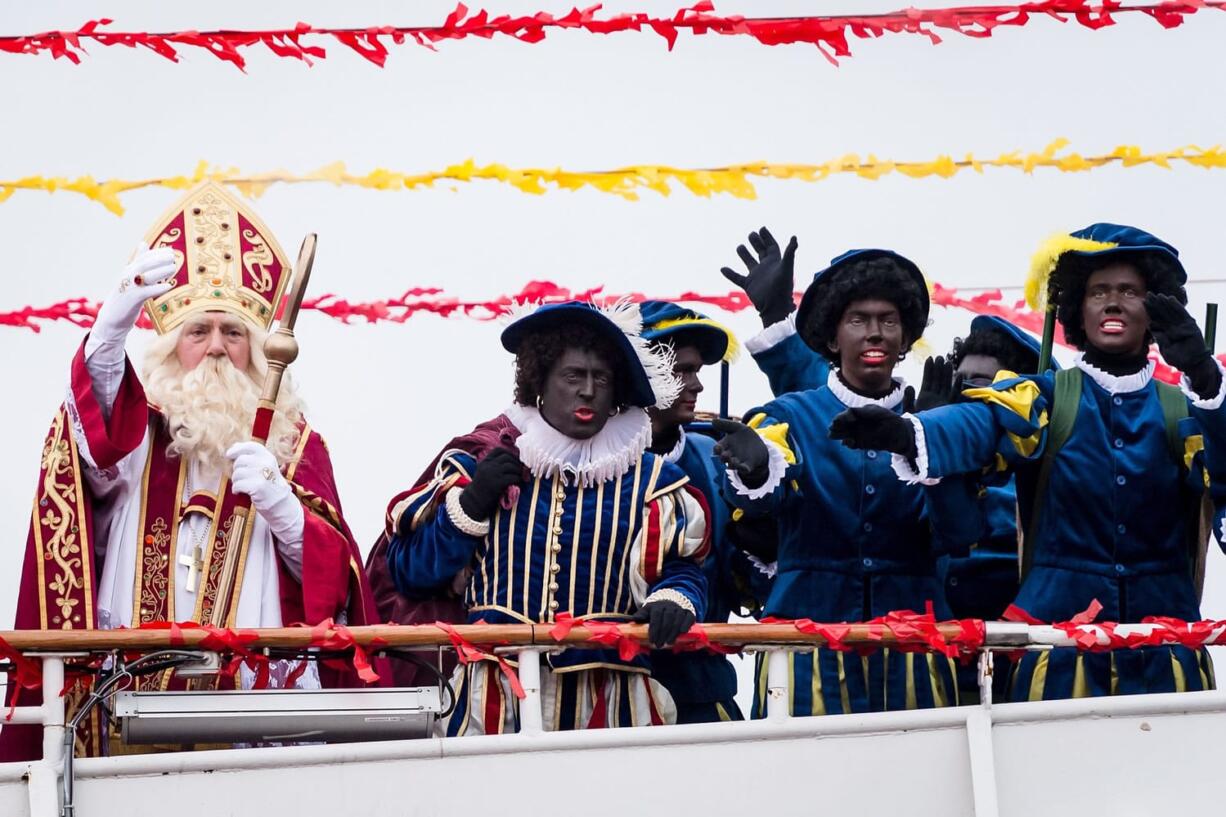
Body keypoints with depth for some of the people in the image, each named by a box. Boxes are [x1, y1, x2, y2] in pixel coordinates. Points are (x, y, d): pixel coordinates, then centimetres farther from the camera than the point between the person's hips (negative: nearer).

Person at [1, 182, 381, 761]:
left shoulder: (293, 441, 17)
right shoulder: (137, 431, 15)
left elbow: (335, 573, 8)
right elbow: (96, 445, -11)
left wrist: (278, 502, -10)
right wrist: (113, 324, -28)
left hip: (259, 688, 0)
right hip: (136, 686, 0)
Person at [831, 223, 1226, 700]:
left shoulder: (1179, 409, 9)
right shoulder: (1046, 399, 4)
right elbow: (979, 426, -16)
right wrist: (904, 434, -38)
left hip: (1164, 649, 2)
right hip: (1058, 631, -2)